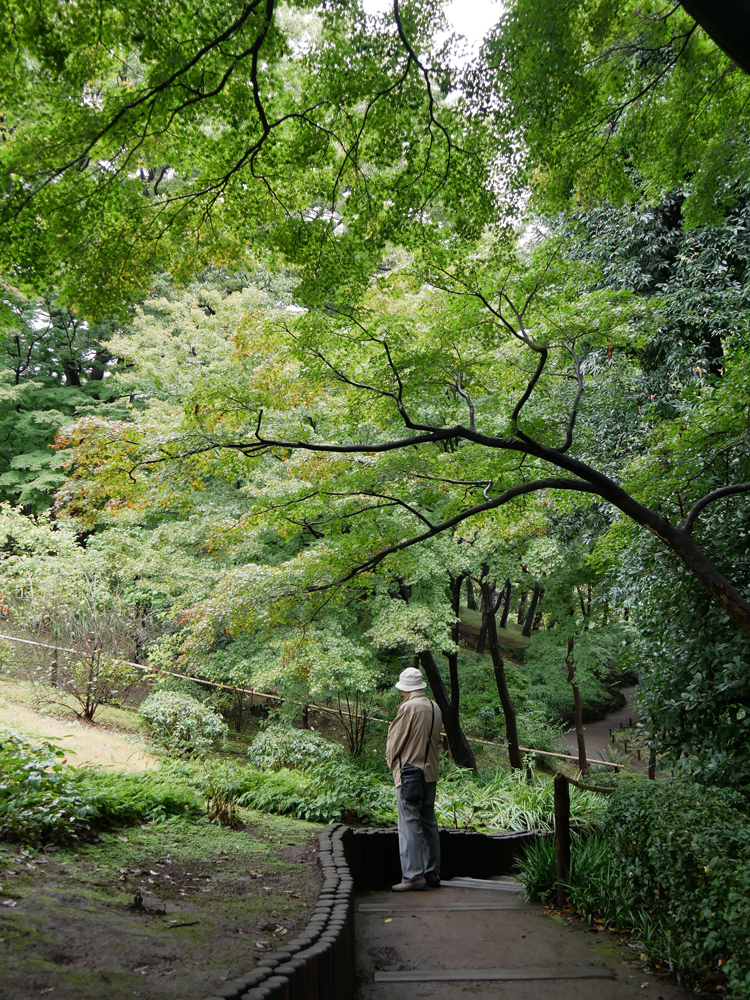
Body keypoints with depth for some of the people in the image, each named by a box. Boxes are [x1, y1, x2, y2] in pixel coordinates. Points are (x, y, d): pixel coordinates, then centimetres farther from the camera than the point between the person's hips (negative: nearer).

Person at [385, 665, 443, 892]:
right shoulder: (435, 708, 7)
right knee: (429, 823, 14)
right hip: (430, 773, 8)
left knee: (410, 824, -4)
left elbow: (395, 740, -9)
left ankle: (413, 876, -3)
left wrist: (391, 760, 9)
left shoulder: (408, 707, -15)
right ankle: (432, 872, 20)